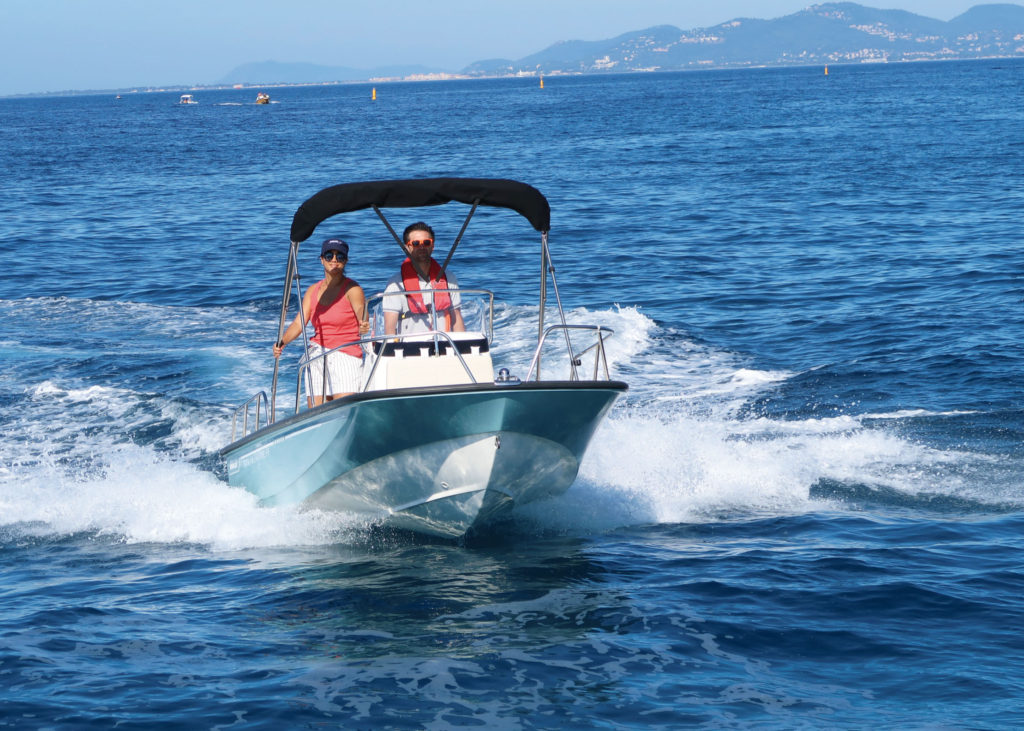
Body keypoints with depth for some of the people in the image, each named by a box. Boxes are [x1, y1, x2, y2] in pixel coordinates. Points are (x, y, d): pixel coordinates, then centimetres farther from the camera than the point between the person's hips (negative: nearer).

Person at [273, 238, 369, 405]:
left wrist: (364, 326, -44)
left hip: (346, 357, -5)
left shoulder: (352, 288, -3)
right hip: (317, 358, 5)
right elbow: (299, 323, 5)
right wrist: (282, 342, -13)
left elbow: (361, 311, -21)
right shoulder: (313, 291, 12)